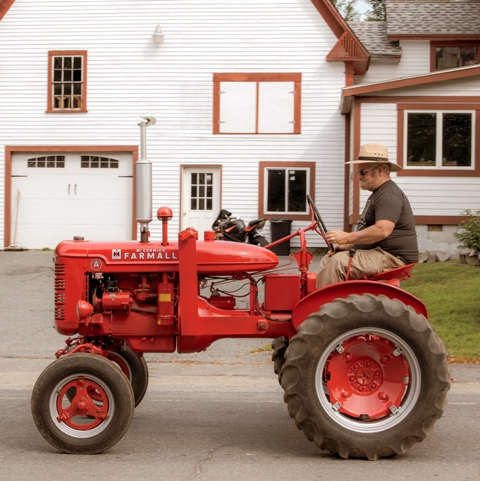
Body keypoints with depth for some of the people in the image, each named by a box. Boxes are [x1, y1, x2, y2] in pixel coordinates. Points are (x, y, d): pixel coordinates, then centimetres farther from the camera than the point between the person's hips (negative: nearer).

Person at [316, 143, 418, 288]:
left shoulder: (389, 196, -16)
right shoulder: (378, 194, 21)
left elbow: (382, 230, -30)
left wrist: (348, 237, -24)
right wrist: (346, 245, 10)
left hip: (393, 258, -11)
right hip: (378, 254, 11)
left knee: (339, 261, -25)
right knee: (327, 261, 8)